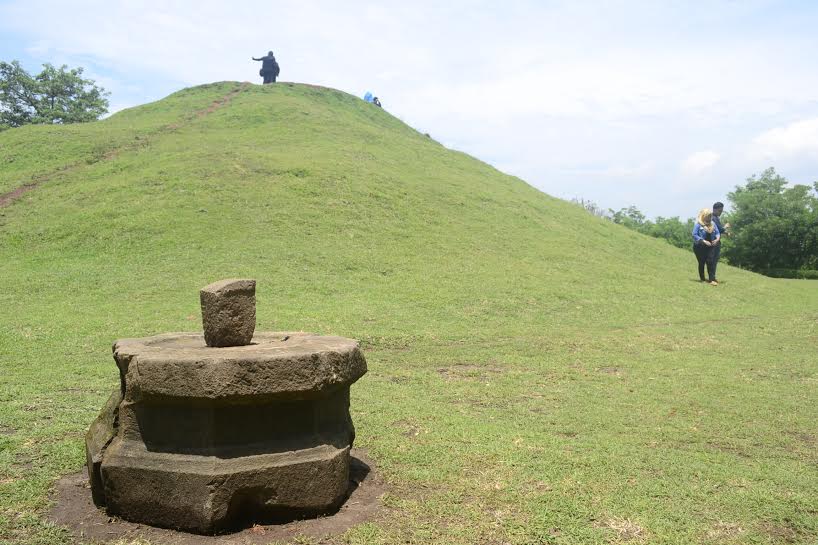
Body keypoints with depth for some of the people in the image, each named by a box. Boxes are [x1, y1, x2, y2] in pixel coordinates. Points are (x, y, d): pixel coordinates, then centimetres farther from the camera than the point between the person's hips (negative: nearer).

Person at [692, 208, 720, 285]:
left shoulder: (712, 224, 8)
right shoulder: (698, 224, -9)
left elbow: (717, 232, 12)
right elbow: (694, 235, -15)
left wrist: (717, 239, -10)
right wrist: (704, 241, -21)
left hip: (709, 247, 3)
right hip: (699, 247, -3)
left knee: (710, 262, -7)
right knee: (701, 263, 7)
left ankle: (712, 279, -9)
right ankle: (702, 279, 21)